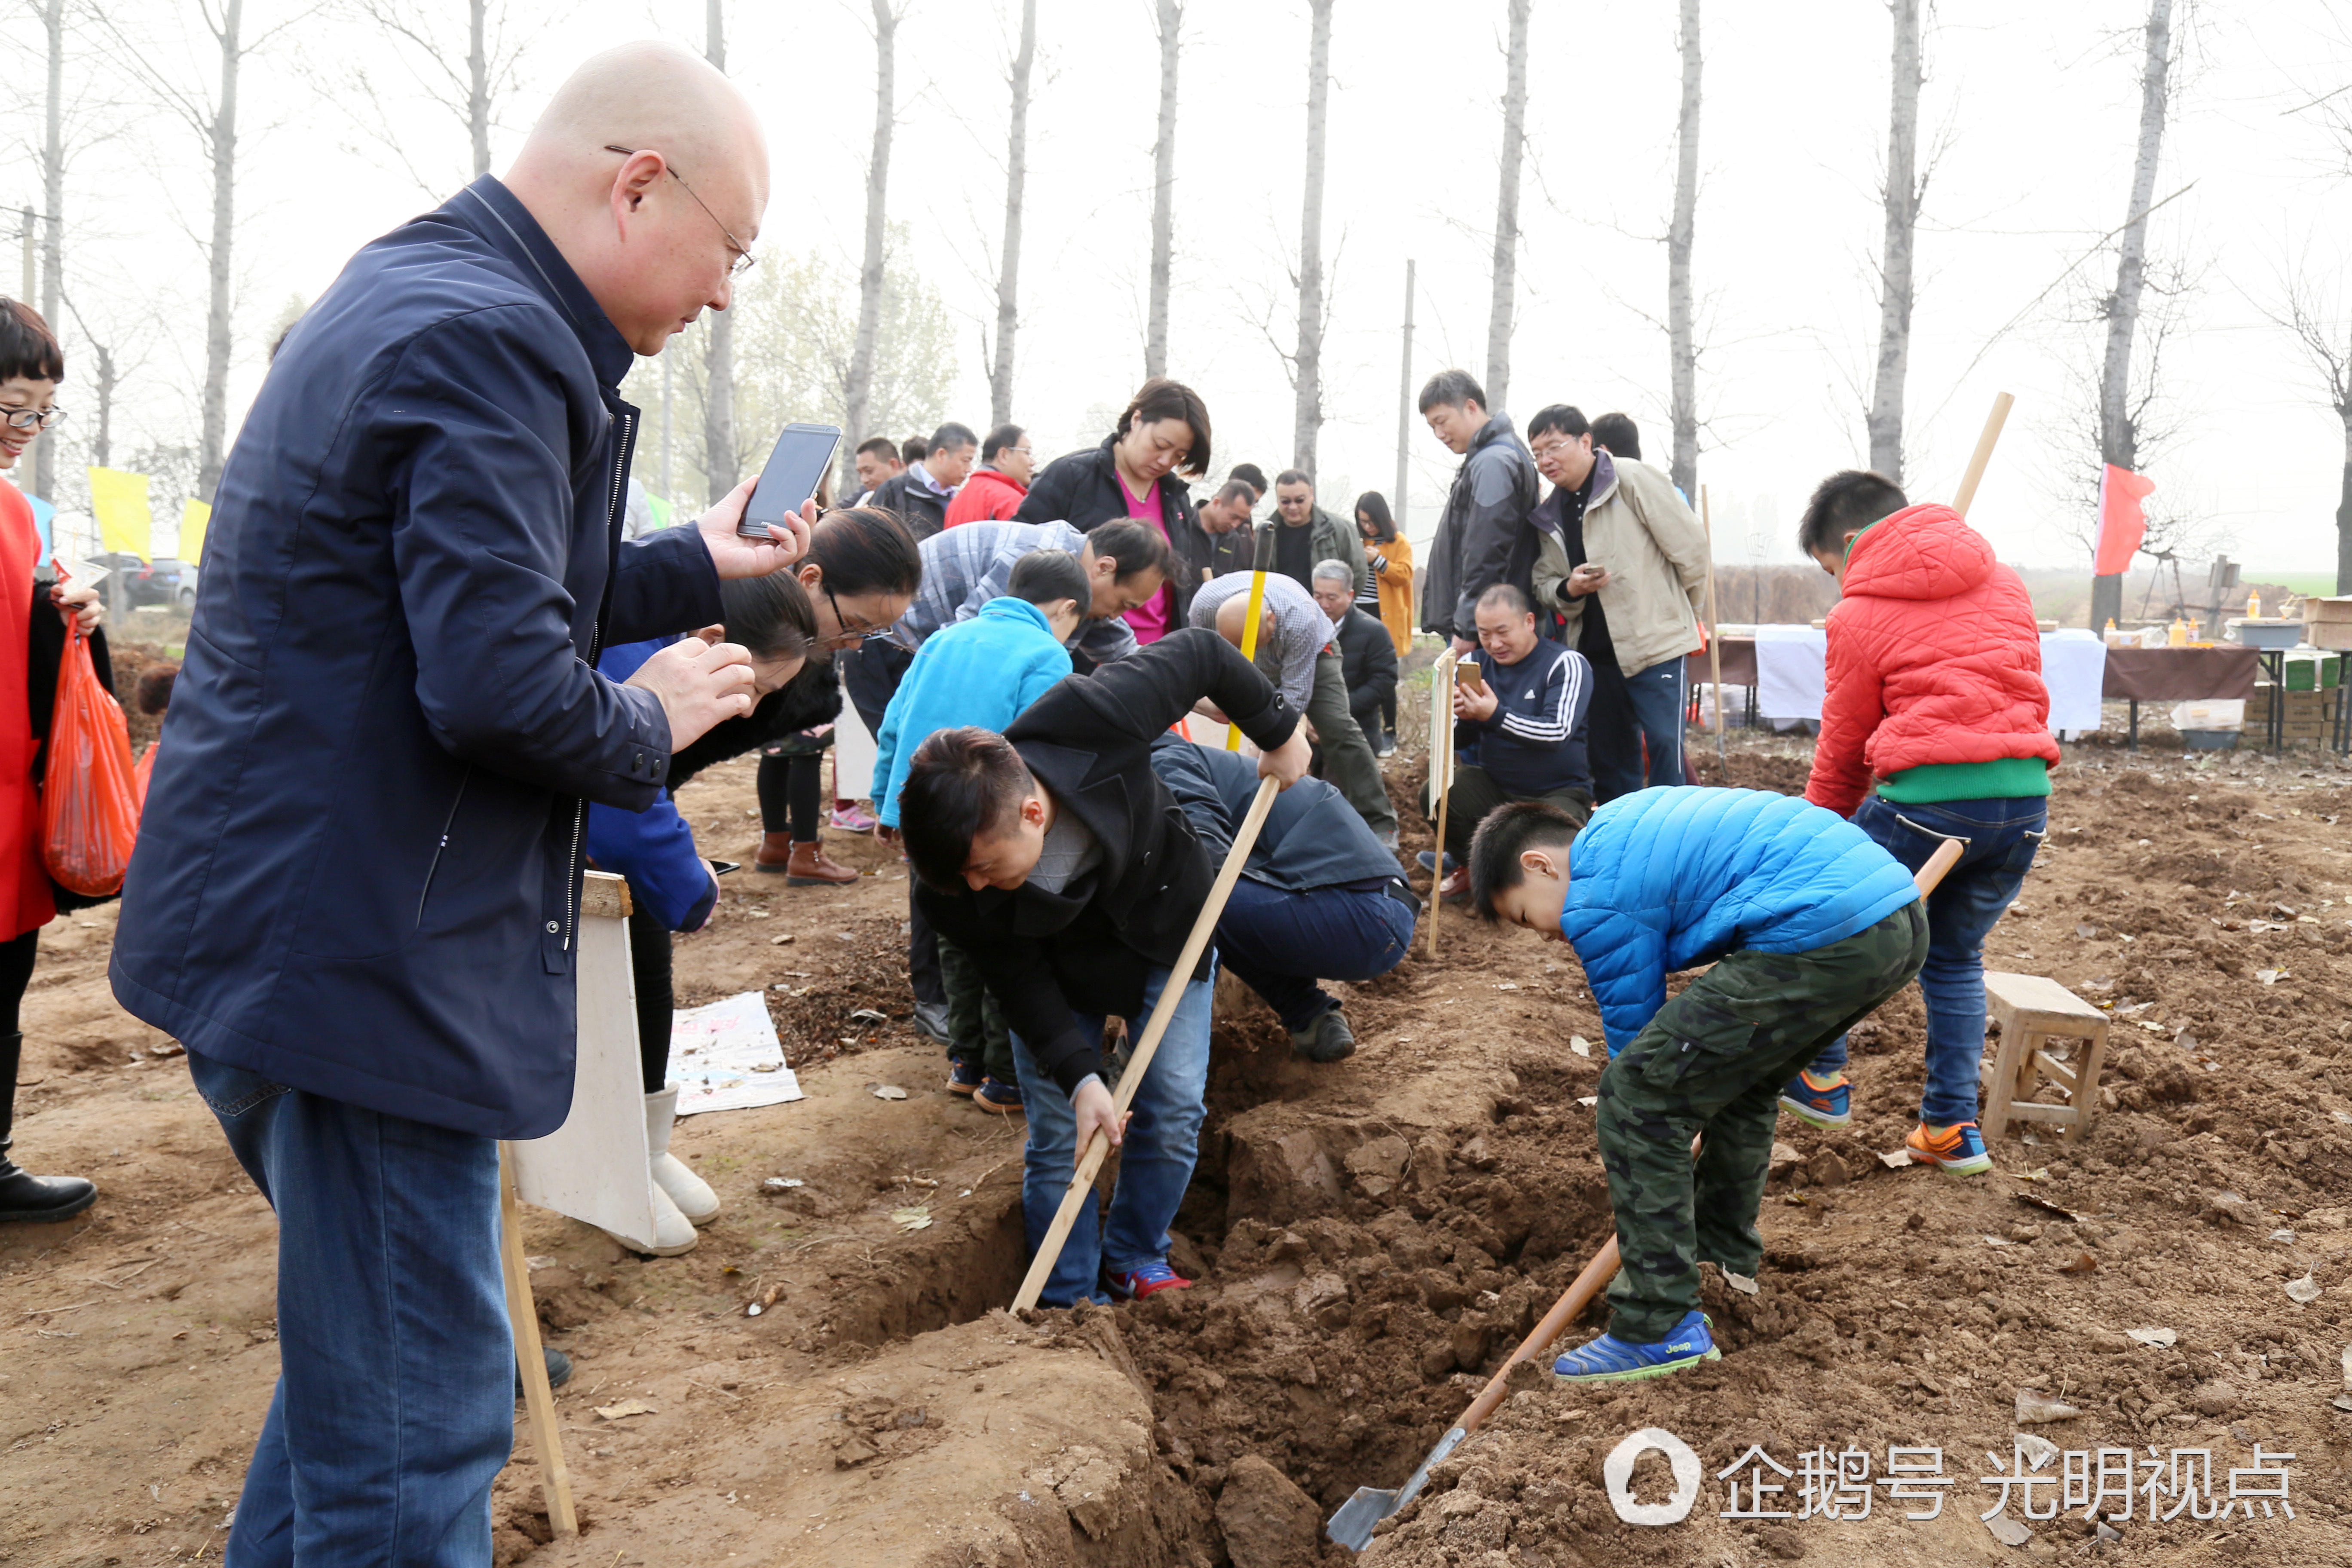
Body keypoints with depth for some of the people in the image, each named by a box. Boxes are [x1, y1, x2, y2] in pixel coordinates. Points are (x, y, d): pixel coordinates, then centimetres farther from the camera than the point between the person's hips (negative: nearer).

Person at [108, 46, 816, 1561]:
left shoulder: (403, 297, 16)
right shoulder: (490, 343, -19)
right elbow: (501, 687, -26)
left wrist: (696, 567, 19)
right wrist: (654, 724, -7)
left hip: (278, 919, 11)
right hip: (363, 961, -11)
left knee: (360, 1351, 25)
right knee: (411, 1437, 0)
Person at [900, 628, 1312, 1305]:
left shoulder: (1095, 721, -42)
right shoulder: (949, 886, -33)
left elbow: (1199, 653, -26)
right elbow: (1020, 981, -20)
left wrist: (1278, 729, -14)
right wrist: (1080, 1076, -29)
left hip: (1164, 917, 0)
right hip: (1057, 963, 0)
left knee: (1174, 1110, 2)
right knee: (1056, 1134, -2)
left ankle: (1135, 1262, 24)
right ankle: (1067, 1301, 17)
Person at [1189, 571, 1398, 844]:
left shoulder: (1300, 620, -43)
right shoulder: (1205, 604, -33)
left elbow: (1296, 691, -35)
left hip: (1311, 654, -4)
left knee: (1338, 729, -19)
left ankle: (1379, 826, -17)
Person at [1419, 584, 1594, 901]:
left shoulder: (1566, 664, -10)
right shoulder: (1480, 663, 4)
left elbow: (1557, 733, -24)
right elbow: (1459, 742, 4)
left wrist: (1496, 715, -36)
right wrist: (1463, 717, -21)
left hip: (1559, 791, -4)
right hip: (1493, 785, 4)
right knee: (1435, 796, -23)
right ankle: (1470, 863, 7)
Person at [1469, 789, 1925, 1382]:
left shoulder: (1597, 896, -1)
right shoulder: (1631, 822, 27)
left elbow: (1634, 1026, 5)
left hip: (1823, 939, -11)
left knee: (1634, 1096, -4)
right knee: (1739, 1070, 32)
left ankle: (1660, 1327, 0)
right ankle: (1726, 1251, 43)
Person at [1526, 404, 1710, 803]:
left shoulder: (1634, 480, -9)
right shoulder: (1550, 514, 11)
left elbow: (1691, 547, -7)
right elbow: (1543, 582, 13)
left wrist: (1679, 615, 5)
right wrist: (1568, 590, -11)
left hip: (1656, 643, -6)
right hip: (1594, 648, 7)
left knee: (1663, 742, -11)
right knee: (1609, 754, 12)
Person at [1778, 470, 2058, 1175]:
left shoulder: (1860, 613, 1)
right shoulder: (2001, 582, 16)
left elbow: (1842, 747, 7)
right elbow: (2020, 684, 22)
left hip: (1926, 797, -6)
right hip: (2025, 799, 6)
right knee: (1956, 959, 21)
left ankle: (1821, 1079, 25)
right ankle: (1953, 1129, 20)